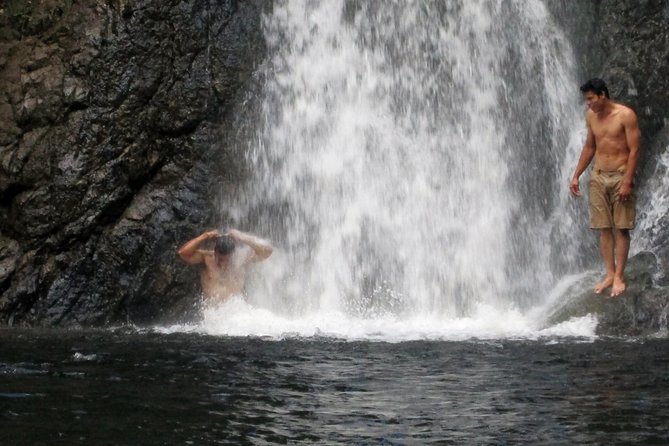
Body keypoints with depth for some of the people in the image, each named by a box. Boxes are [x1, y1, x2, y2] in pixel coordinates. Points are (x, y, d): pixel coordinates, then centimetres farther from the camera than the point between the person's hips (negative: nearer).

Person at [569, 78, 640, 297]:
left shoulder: (626, 115, -11)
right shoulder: (591, 116, 7)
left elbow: (634, 150, -12)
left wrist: (627, 181, -18)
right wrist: (576, 176, 13)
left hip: (620, 176, -5)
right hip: (598, 176, 5)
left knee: (621, 228, -2)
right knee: (604, 228, 5)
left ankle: (619, 276, 2)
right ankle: (610, 274, 10)